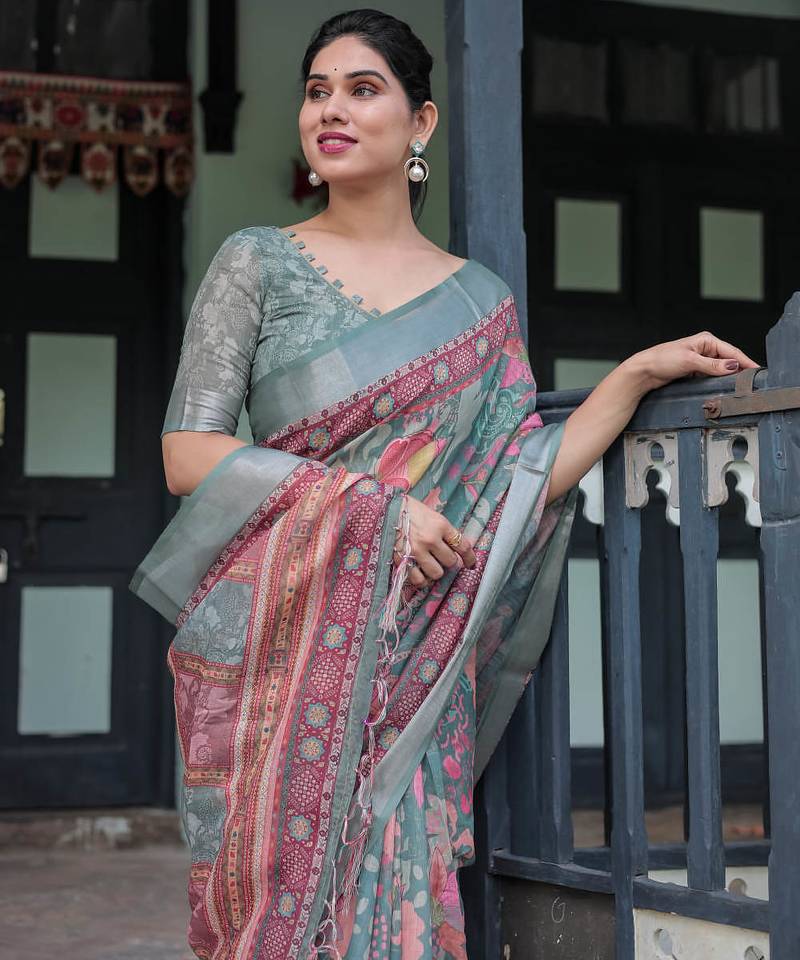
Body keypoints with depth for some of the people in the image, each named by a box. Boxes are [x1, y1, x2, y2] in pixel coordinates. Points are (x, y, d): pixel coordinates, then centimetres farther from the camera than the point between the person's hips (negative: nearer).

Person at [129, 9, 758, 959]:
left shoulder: (478, 300, 11)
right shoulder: (259, 262, 4)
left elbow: (525, 488, 5)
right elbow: (188, 453, -5)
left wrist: (639, 373, -3)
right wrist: (369, 505, -13)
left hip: (413, 663, 2)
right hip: (277, 647, -1)